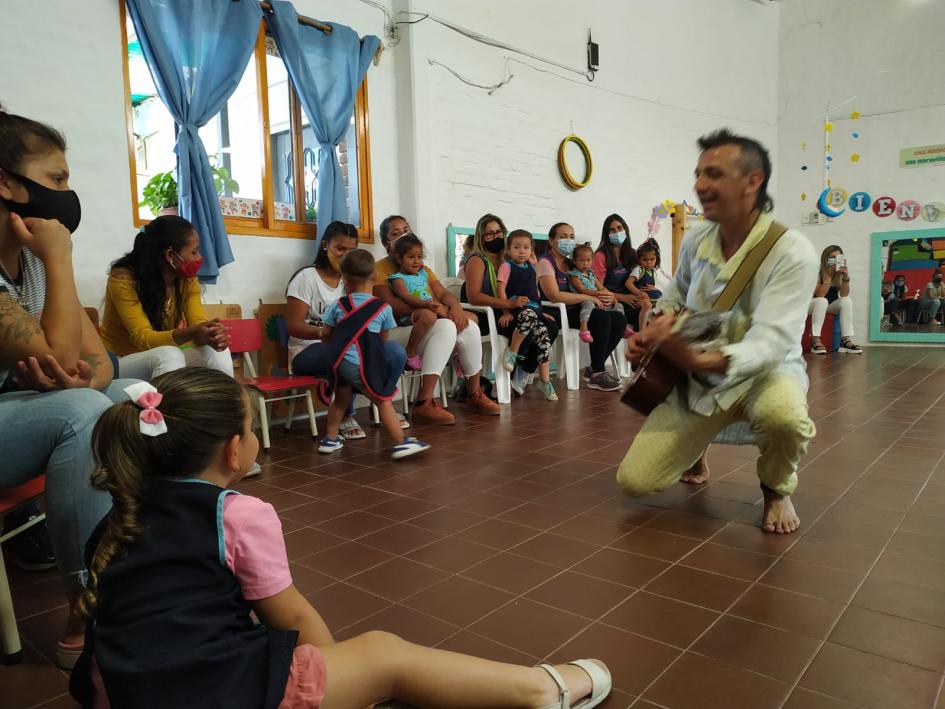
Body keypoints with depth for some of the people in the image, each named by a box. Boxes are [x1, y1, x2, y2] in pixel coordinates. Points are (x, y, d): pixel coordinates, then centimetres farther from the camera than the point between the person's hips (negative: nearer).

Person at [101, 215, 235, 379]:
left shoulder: (187, 280, -4)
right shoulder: (123, 279, -20)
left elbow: (197, 323, -14)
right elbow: (143, 338, -28)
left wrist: (212, 335, -39)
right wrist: (190, 334, -46)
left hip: (163, 358, 5)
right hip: (121, 363, -5)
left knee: (217, 352, -21)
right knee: (169, 355, -34)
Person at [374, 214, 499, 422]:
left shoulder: (422, 268, 22)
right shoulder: (381, 269, 0)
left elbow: (443, 293, 9)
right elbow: (391, 307, -15)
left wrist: (456, 307, -13)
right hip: (397, 331, -7)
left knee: (469, 328, -17)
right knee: (446, 327, -32)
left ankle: (474, 395, 0)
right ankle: (424, 403, -35)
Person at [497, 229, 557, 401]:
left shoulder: (531, 268, 19)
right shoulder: (506, 266, 0)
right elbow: (500, 290, -7)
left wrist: (540, 310, 20)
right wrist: (506, 312, -14)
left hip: (534, 309, 6)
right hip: (516, 309, -6)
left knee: (544, 340, -10)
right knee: (529, 315, -40)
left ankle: (544, 381, 1)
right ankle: (512, 352, -20)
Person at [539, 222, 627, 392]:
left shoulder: (571, 263, 21)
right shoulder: (545, 262, -5)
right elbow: (555, 296, -18)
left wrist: (604, 296, -8)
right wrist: (589, 298, -14)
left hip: (576, 310, 8)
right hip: (557, 314, -8)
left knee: (620, 319, -9)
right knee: (602, 317, -28)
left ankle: (594, 368, -1)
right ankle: (597, 375, -19)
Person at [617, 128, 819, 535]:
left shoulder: (791, 251, -21)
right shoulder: (694, 243, -3)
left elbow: (772, 340, -32)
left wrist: (707, 361, -50)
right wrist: (660, 323, -5)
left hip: (763, 373, -3)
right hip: (695, 378, 4)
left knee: (784, 414, -43)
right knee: (633, 481, -7)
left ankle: (777, 490, -4)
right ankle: (694, 448, 29)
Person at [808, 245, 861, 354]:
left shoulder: (841, 272, -5)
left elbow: (844, 295, -14)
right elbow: (820, 295, -27)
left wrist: (846, 278, -28)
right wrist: (829, 275, -30)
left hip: (830, 306, 5)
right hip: (813, 305, -5)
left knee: (847, 301, -22)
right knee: (822, 301, -35)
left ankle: (846, 340, -27)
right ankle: (815, 340, -41)